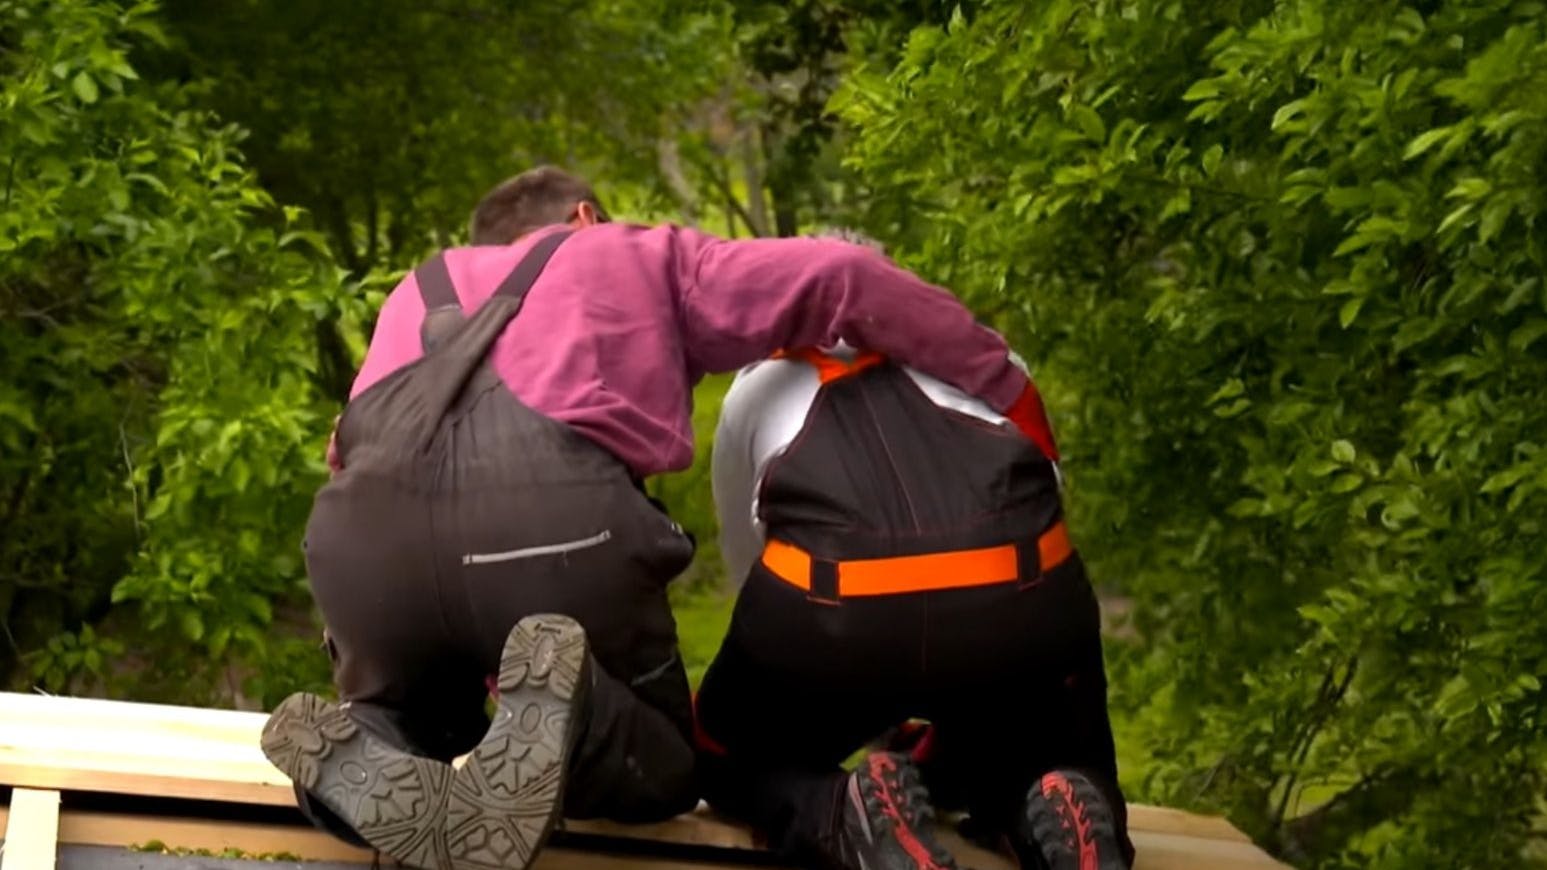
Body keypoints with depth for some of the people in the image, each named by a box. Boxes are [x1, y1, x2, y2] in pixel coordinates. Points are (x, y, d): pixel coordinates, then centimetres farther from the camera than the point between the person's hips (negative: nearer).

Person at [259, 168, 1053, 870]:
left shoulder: (419, 291, 41)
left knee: (409, 725, 31)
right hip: (551, 507, -3)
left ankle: (362, 763, -9)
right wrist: (1006, 391, 24)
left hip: (364, 522, 3)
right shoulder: (642, 254, 32)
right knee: (660, 772, 20)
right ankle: (556, 714, -17)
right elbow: (841, 279, 19)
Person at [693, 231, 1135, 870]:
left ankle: (848, 818, -8)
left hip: (830, 608, -1)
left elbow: (747, 561, 39)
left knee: (731, 766, 27)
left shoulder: (756, 388, 33)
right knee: (1036, 769, 31)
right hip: (1022, 599, 1)